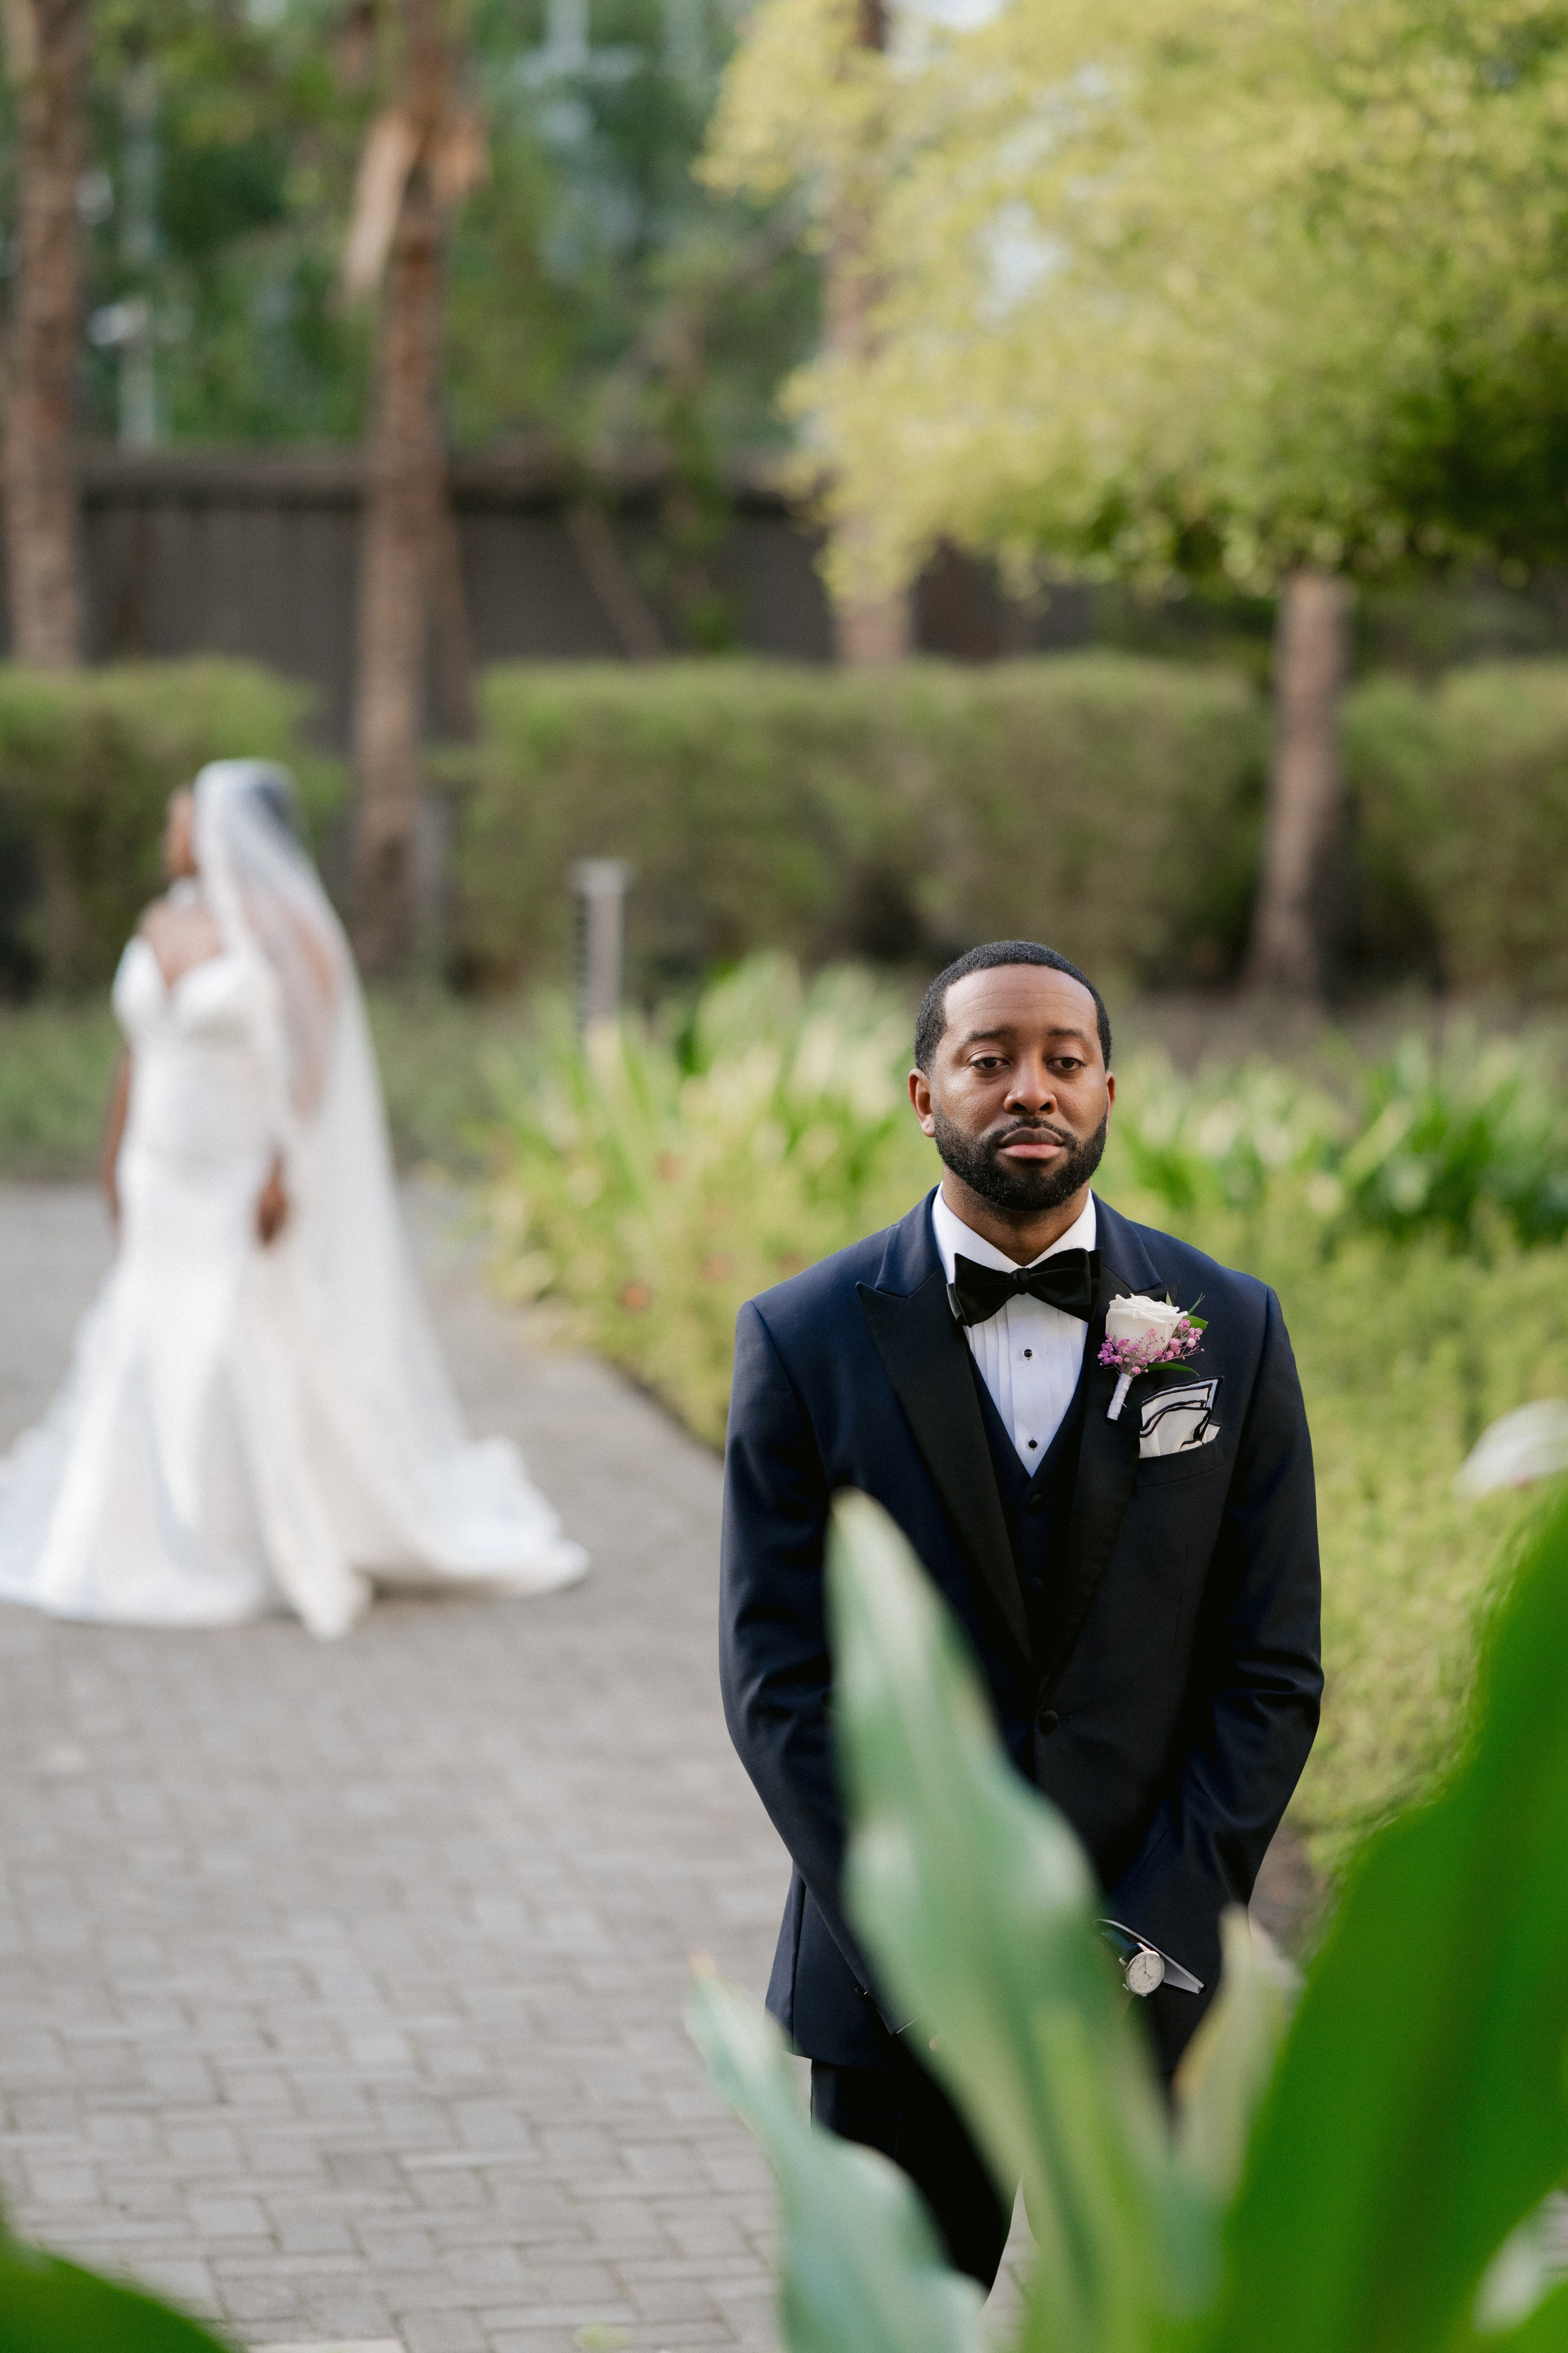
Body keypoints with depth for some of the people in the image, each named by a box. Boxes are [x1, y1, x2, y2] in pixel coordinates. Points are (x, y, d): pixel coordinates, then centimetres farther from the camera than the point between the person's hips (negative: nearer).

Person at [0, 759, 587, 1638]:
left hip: (256, 1188, -7)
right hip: (171, 1190, 7)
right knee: (156, 1364, 6)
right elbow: (140, 1049, 14)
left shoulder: (283, 931, -14)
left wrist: (283, 1174, -25)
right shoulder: (164, 925, 8)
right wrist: (118, 1163, 15)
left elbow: (306, 1058, -18)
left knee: (274, 1368, -7)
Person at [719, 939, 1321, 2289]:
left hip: (1159, 1972, 1)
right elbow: (779, 1682, -4)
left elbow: (1273, 1671, 1)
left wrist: (1142, 1939, -8)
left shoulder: (1232, 1331, 2)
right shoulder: (808, 1341, -2)